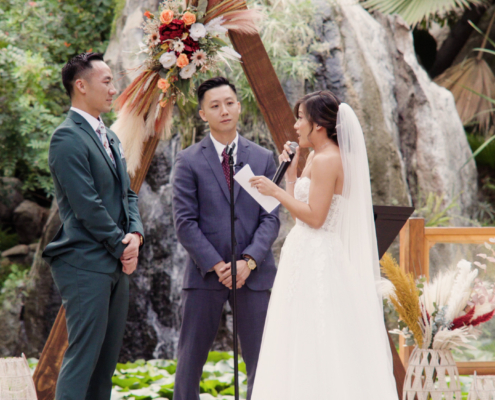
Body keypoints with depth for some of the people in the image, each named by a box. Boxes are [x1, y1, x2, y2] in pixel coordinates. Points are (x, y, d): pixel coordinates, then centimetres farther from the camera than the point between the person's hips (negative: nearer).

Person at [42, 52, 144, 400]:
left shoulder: (110, 138, 18)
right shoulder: (68, 139, -12)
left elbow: (127, 192, 19)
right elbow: (87, 205, -17)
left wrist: (135, 233, 0)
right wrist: (122, 246, -9)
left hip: (116, 265, 9)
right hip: (86, 264, -9)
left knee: (107, 358, 9)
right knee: (83, 357, -10)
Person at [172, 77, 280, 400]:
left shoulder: (263, 159, 9)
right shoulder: (189, 161, 2)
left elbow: (271, 218, 4)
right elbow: (185, 222, -4)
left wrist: (249, 261, -11)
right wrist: (216, 265, -12)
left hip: (254, 273, 2)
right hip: (205, 274, -2)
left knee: (263, 361, 1)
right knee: (190, 360, 3)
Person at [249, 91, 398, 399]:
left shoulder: (325, 160, -15)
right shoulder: (318, 157, 15)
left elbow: (314, 217, -20)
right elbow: (301, 209, 16)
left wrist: (275, 191, -14)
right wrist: (291, 171, 14)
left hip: (316, 258, -11)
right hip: (313, 256, 11)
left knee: (313, 344, -8)